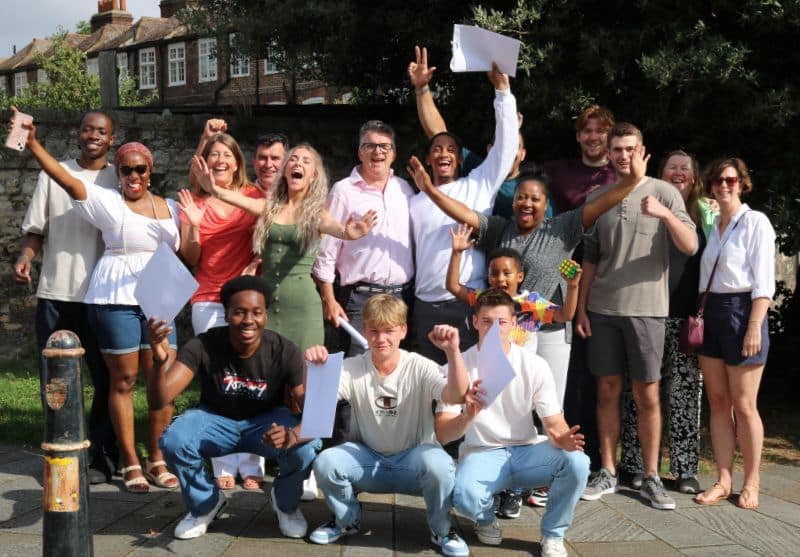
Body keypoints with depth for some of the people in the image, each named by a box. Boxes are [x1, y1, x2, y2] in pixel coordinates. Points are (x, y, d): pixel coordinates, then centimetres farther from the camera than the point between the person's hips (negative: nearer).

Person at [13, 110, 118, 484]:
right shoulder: (54, 174, 7)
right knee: (54, 380, 4)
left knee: (106, 379, 3)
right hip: (55, 294, 1)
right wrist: (25, 257, -11)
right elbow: (36, 228, 7)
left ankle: (102, 457, 12)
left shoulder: (120, 180, 5)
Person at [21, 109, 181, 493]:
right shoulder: (107, 202, 0)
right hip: (115, 300, -4)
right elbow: (64, 179, -12)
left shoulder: (170, 208, 13)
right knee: (123, 380, 1)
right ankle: (130, 463, 10)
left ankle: (156, 460, 15)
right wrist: (33, 144, -23)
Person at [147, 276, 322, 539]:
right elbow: (158, 401, -30)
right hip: (216, 419, 0)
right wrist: (161, 360, -51)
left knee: (307, 448, -31)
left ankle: (285, 503, 5)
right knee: (173, 441, -31)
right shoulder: (204, 346, -24)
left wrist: (294, 434, -49)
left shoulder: (283, 351, -23)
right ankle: (204, 504, 2)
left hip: (266, 421, 0)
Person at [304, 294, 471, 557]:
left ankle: (442, 530, -4)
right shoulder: (353, 368, -7)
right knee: (325, 462, -26)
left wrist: (452, 351, -46)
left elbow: (456, 396, -30)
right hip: (368, 458, 2)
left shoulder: (420, 368, -13)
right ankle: (346, 520, 7)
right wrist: (314, 369, -40)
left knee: (438, 464, -36)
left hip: (413, 459, -2)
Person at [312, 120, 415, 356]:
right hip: (360, 298, -4)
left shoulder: (405, 189, 12)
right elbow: (325, 251, -2)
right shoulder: (343, 191, -2)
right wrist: (329, 300, -6)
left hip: (403, 296, 5)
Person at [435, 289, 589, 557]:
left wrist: (563, 439, -30)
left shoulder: (534, 365, -5)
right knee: (464, 497, -35)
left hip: (526, 451, 2)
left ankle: (553, 534, -1)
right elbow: (442, 434, -13)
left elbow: (554, 422, -4)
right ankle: (485, 517, 6)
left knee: (577, 462, -29)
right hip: (481, 454, -2)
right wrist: (468, 416, -36)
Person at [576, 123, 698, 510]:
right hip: (602, 309, 2)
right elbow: (590, 258, 12)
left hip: (646, 310, -2)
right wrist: (581, 307, 7)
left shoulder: (663, 192, 0)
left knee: (647, 395, 2)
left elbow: (690, 247, -8)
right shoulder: (598, 197, 9)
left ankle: (651, 478, 11)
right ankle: (607, 474, 15)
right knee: (607, 391, 6)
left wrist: (665, 214, -25)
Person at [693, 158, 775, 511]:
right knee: (718, 403, 6)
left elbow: (764, 282, -11)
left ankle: (751, 485, 9)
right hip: (712, 313, 6)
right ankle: (723, 481, 12)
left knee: (743, 406, -2)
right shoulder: (712, 225, 14)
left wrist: (754, 327, -16)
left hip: (742, 311, -6)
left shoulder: (755, 222, -6)